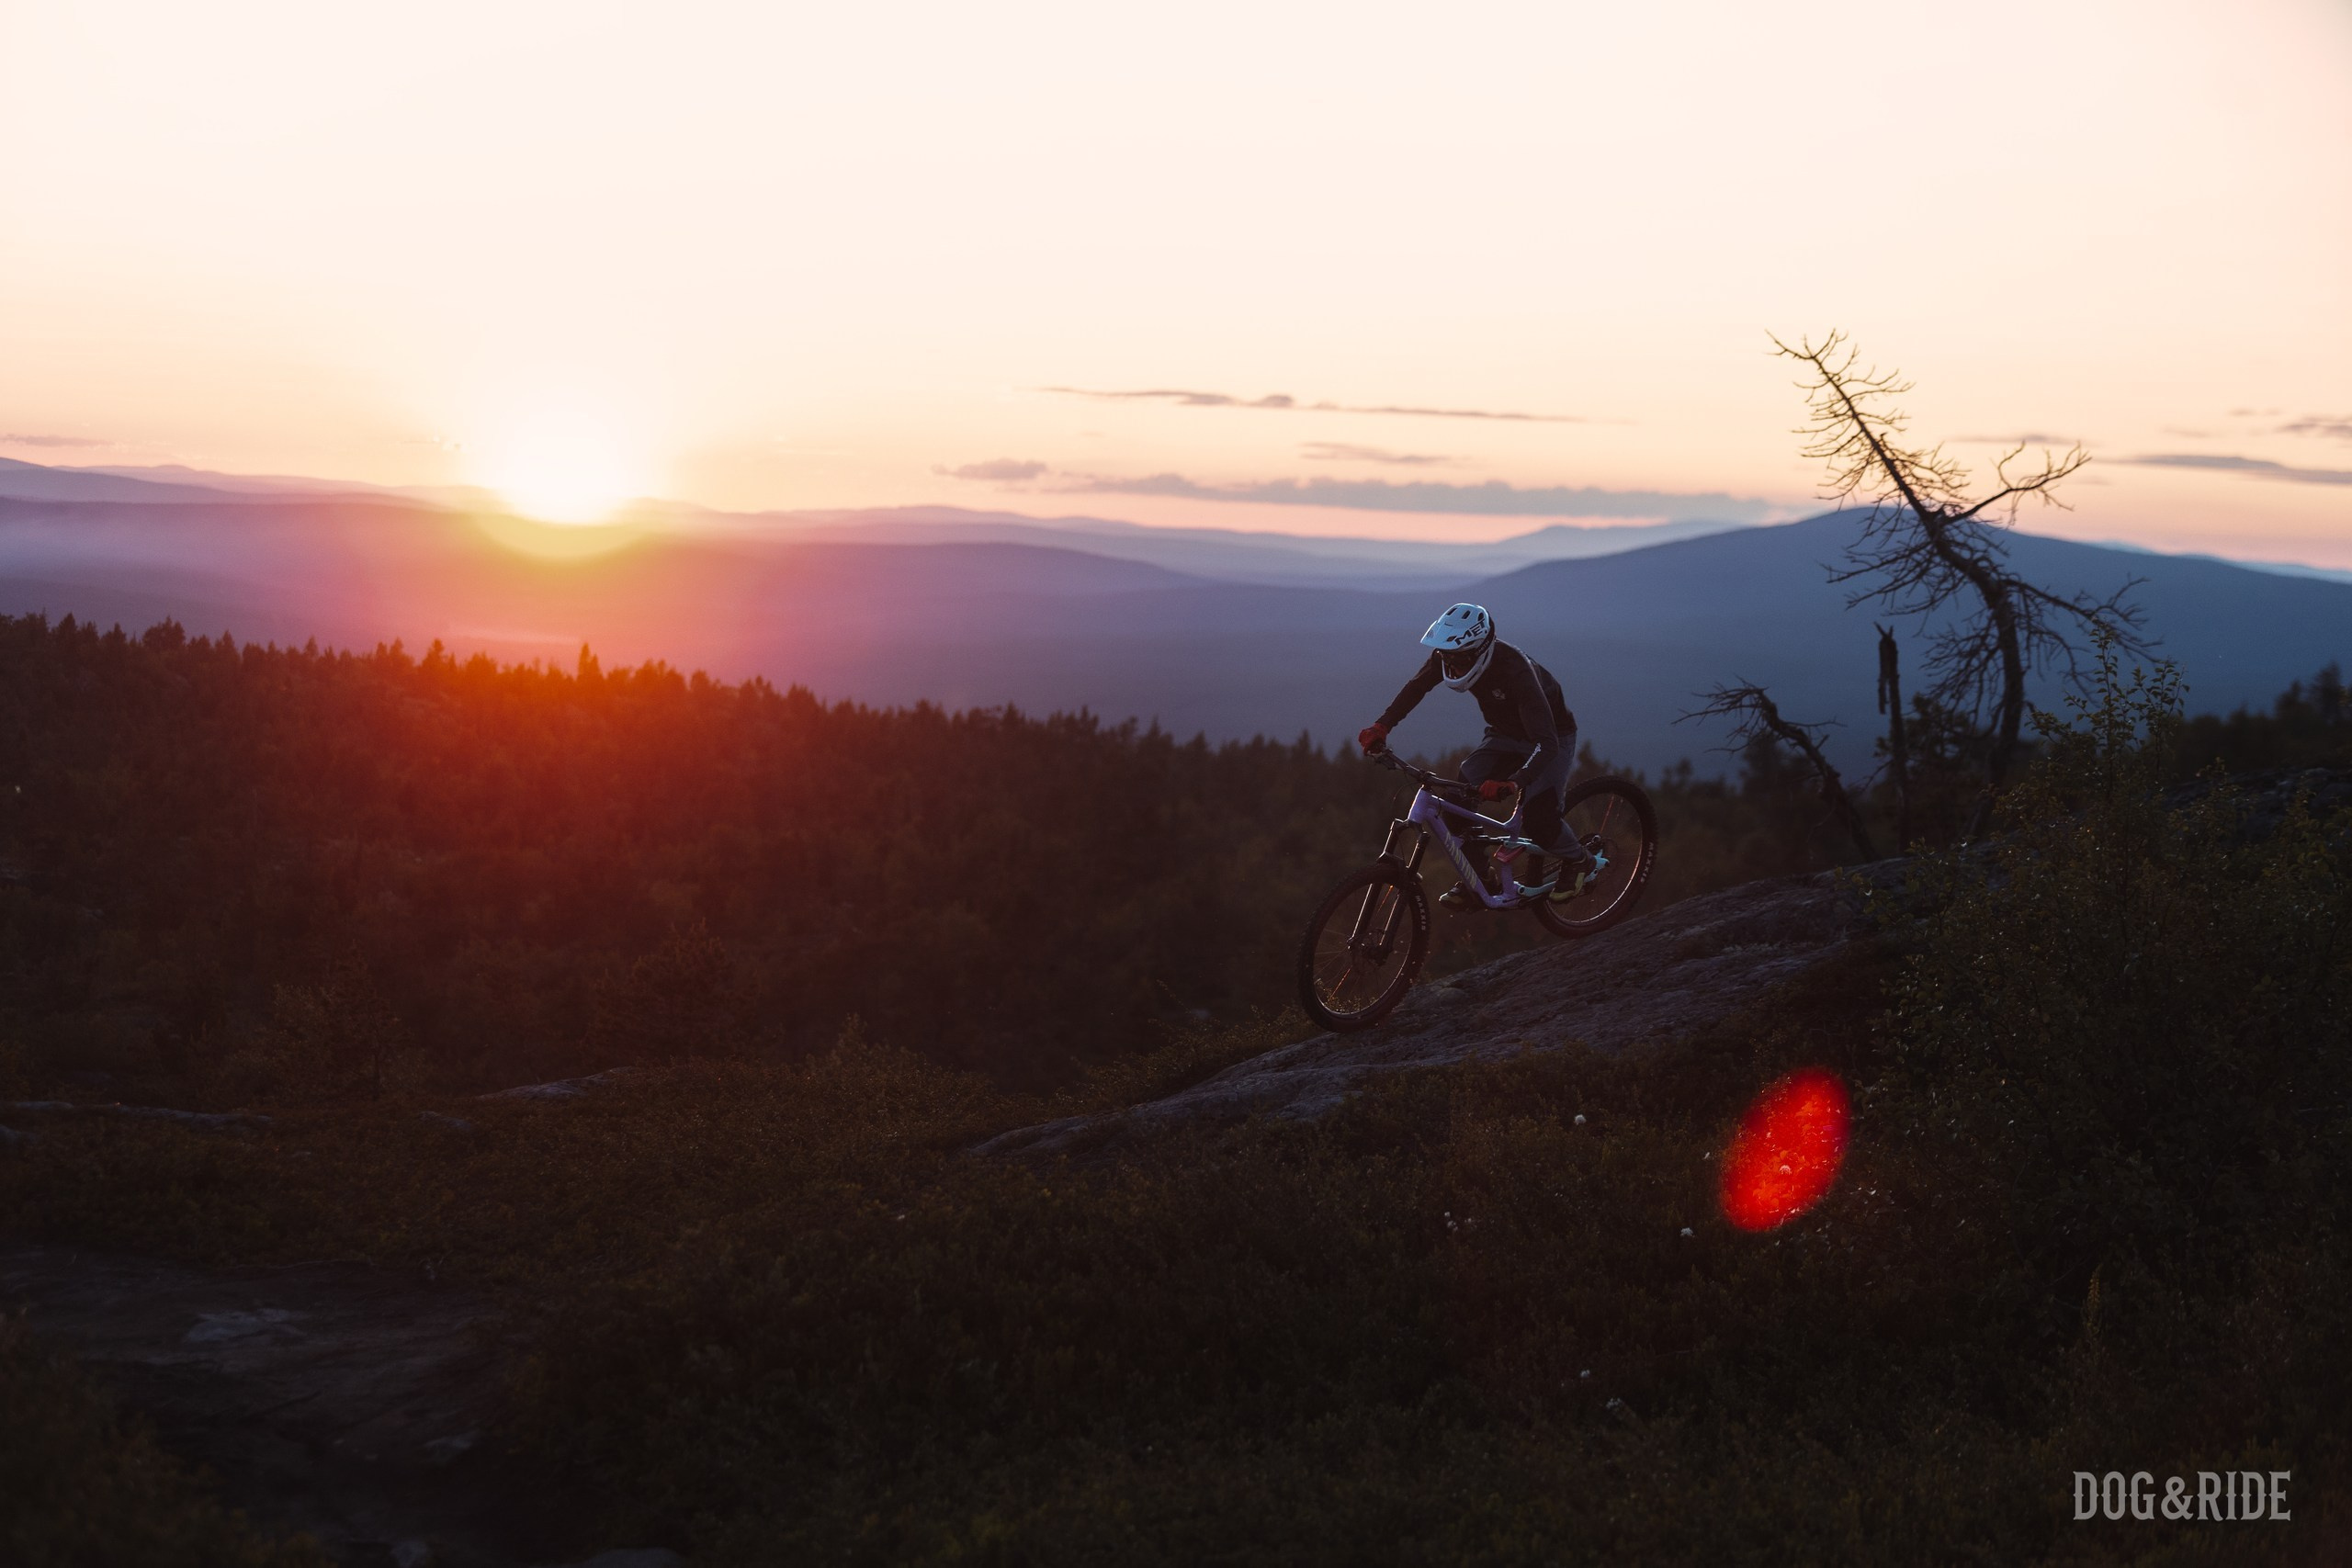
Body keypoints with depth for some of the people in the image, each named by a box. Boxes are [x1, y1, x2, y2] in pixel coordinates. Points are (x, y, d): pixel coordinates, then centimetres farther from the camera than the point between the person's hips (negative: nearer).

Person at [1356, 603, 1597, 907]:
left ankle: (1579, 862, 8)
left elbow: (1546, 744, -45)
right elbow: (1416, 686, -6)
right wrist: (1381, 726, -22)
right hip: (1506, 736, 6)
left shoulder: (1515, 671, -40)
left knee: (1537, 818, -23)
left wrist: (1513, 784, -60)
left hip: (1553, 736, -6)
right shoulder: (1450, 653, -22)